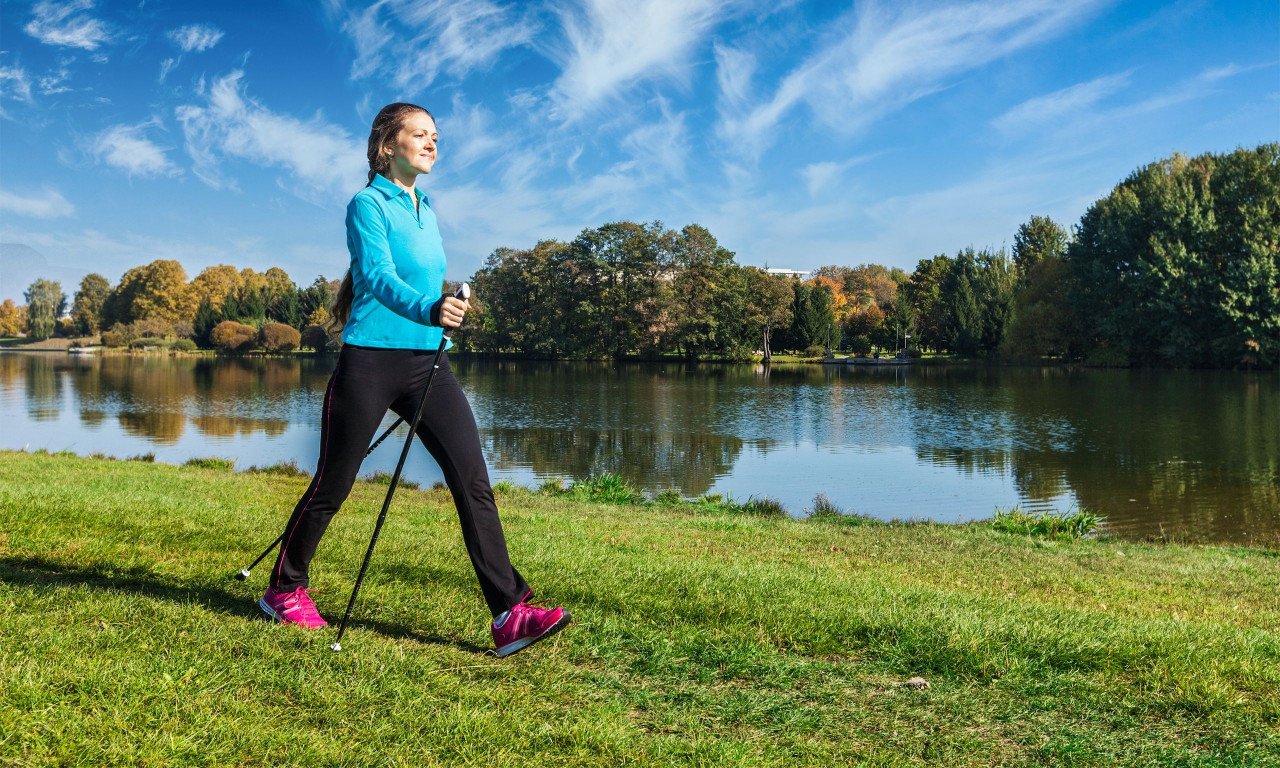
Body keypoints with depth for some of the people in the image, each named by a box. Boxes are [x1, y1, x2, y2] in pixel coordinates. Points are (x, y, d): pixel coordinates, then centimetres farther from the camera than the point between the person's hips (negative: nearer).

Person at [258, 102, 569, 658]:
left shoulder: (425, 209, 16)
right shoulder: (368, 204, -5)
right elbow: (378, 276, -22)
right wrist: (427, 309, -41)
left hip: (427, 362, 6)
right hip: (370, 361, -6)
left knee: (473, 482, -8)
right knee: (332, 486, 6)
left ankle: (511, 614, -9)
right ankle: (284, 591, 29)